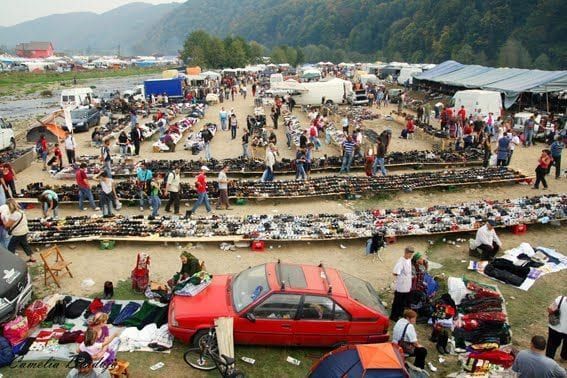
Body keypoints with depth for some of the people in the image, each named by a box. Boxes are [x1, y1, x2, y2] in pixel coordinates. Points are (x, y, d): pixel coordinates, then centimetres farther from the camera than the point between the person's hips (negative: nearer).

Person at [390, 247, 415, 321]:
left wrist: (410, 285, 16)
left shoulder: (409, 260, 3)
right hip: (401, 287, -8)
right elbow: (394, 273, -31)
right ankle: (393, 316, 20)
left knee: (404, 302, 20)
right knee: (397, 302, 6)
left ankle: (400, 314, 37)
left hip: (407, 287, 8)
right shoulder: (401, 261, -24)